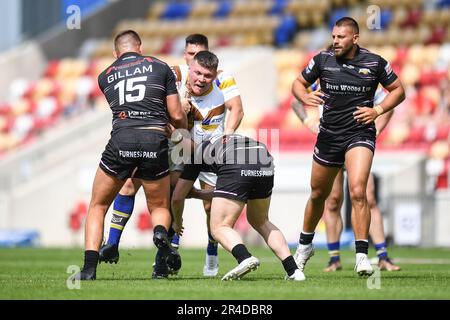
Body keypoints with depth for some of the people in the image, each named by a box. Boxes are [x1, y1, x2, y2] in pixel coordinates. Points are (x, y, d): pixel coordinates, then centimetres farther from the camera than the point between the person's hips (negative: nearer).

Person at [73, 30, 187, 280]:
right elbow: (176, 115, 11)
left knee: (98, 207, 17)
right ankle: (161, 232, -17)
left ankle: (89, 268, 1)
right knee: (160, 208, 19)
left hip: (121, 140, 0)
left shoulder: (105, 76, 20)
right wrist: (184, 130, 33)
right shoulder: (160, 67, 14)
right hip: (155, 141, 0)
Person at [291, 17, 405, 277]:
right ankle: (305, 244, 39)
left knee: (358, 192, -22)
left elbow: (398, 90, 7)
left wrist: (378, 110, -9)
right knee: (318, 195, 15)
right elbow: (299, 83, 11)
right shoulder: (323, 60, -1)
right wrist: (305, 97, -11)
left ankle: (362, 255, -19)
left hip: (360, 134, -3)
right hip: (329, 135, 3)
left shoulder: (375, 63, -5)